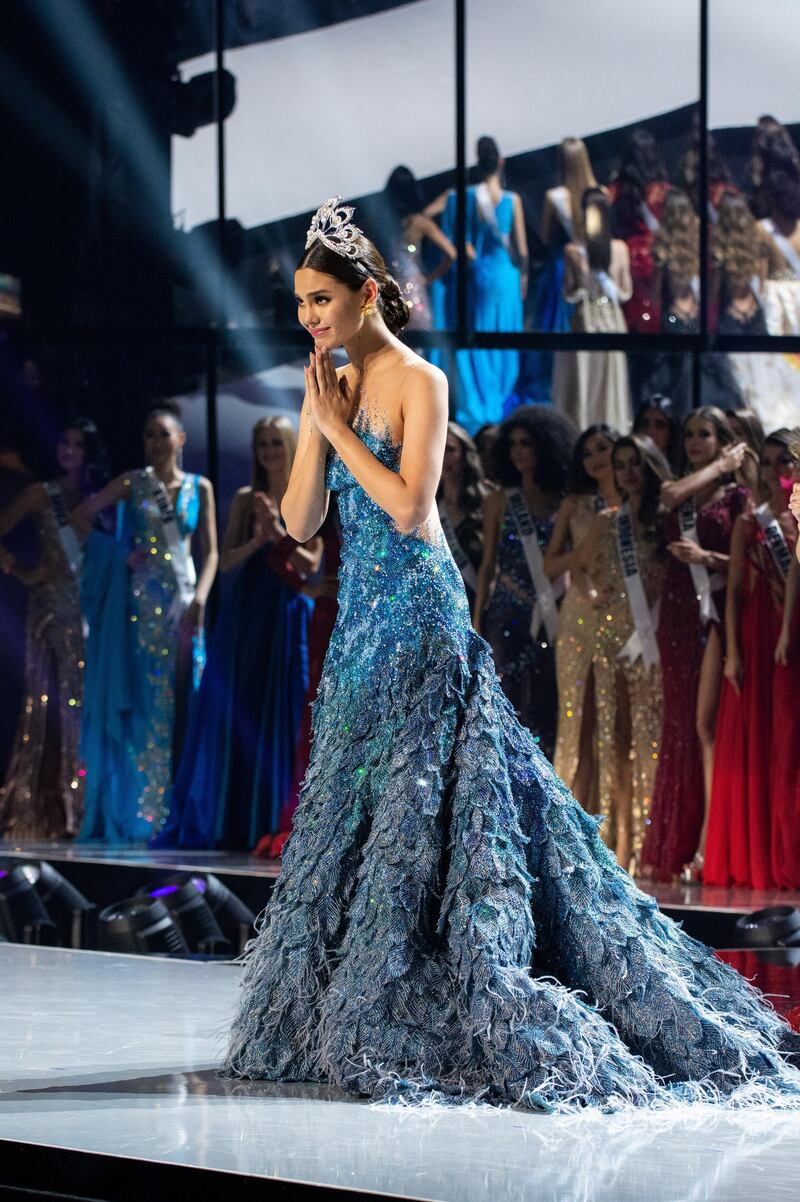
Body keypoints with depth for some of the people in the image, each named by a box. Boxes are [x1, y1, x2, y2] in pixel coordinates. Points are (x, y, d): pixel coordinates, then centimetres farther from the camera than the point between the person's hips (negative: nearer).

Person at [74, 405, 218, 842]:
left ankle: (169, 813, 2)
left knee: (178, 703, -1)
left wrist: (200, 598, -7)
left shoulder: (199, 488, 8)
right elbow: (81, 516, 1)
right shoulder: (132, 483, 3)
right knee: (136, 701, -5)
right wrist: (117, 554, -4)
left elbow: (210, 551, 7)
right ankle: (129, 812, -4)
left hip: (182, 601, 2)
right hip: (139, 601, -2)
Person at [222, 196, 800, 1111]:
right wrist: (317, 426, -5)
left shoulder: (418, 382, -9)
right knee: (351, 807, 9)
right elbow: (300, 521, 5)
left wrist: (338, 426, -14)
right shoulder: (328, 387, 11)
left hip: (419, 620, -8)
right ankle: (342, 1013, 15)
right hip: (361, 621, 8)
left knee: (417, 805, -6)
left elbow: (408, 505, -20)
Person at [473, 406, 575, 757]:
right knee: (509, 704, -6)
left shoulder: (565, 503, 6)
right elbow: (488, 564, 8)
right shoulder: (500, 501, 7)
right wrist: (476, 623, 3)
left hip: (551, 618, 1)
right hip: (508, 614, -1)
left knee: (546, 705, -1)